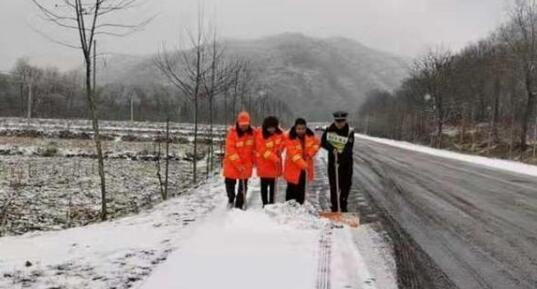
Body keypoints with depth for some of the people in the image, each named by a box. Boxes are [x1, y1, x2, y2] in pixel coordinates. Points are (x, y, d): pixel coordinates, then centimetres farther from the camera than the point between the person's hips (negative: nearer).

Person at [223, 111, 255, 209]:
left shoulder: (252, 132, -6)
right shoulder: (232, 132, -16)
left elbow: (254, 147, 6)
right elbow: (230, 149, -19)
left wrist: (253, 160, 5)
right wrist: (238, 164, -24)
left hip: (246, 163, 2)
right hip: (232, 163, -2)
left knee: (243, 185, 3)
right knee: (230, 183, 9)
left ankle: (239, 205, 15)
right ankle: (231, 199, 35)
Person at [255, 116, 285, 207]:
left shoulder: (279, 133, -5)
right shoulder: (260, 135, -19)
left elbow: (283, 141, 13)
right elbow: (263, 151, -22)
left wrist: (279, 149, -7)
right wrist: (274, 158, -27)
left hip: (275, 163, 4)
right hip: (264, 163, -4)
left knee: (273, 184, 14)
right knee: (264, 184, 3)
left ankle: (271, 202, 25)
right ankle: (265, 204, 11)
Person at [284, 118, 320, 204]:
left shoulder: (310, 136, -5)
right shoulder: (290, 138, -20)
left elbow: (317, 142, 13)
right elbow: (294, 154, -27)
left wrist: (311, 153, -5)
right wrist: (303, 165, -37)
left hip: (305, 166, 5)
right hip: (293, 167, -4)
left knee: (301, 188, 12)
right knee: (292, 188, -1)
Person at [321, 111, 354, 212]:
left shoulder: (350, 132, -12)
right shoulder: (329, 129, -2)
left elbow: (348, 149, -21)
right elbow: (323, 142, -2)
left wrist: (340, 159, -35)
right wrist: (332, 149, -21)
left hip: (346, 162, -1)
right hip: (332, 160, 1)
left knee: (346, 185, 2)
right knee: (333, 185, 0)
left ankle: (343, 206, 20)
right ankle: (334, 207, 7)